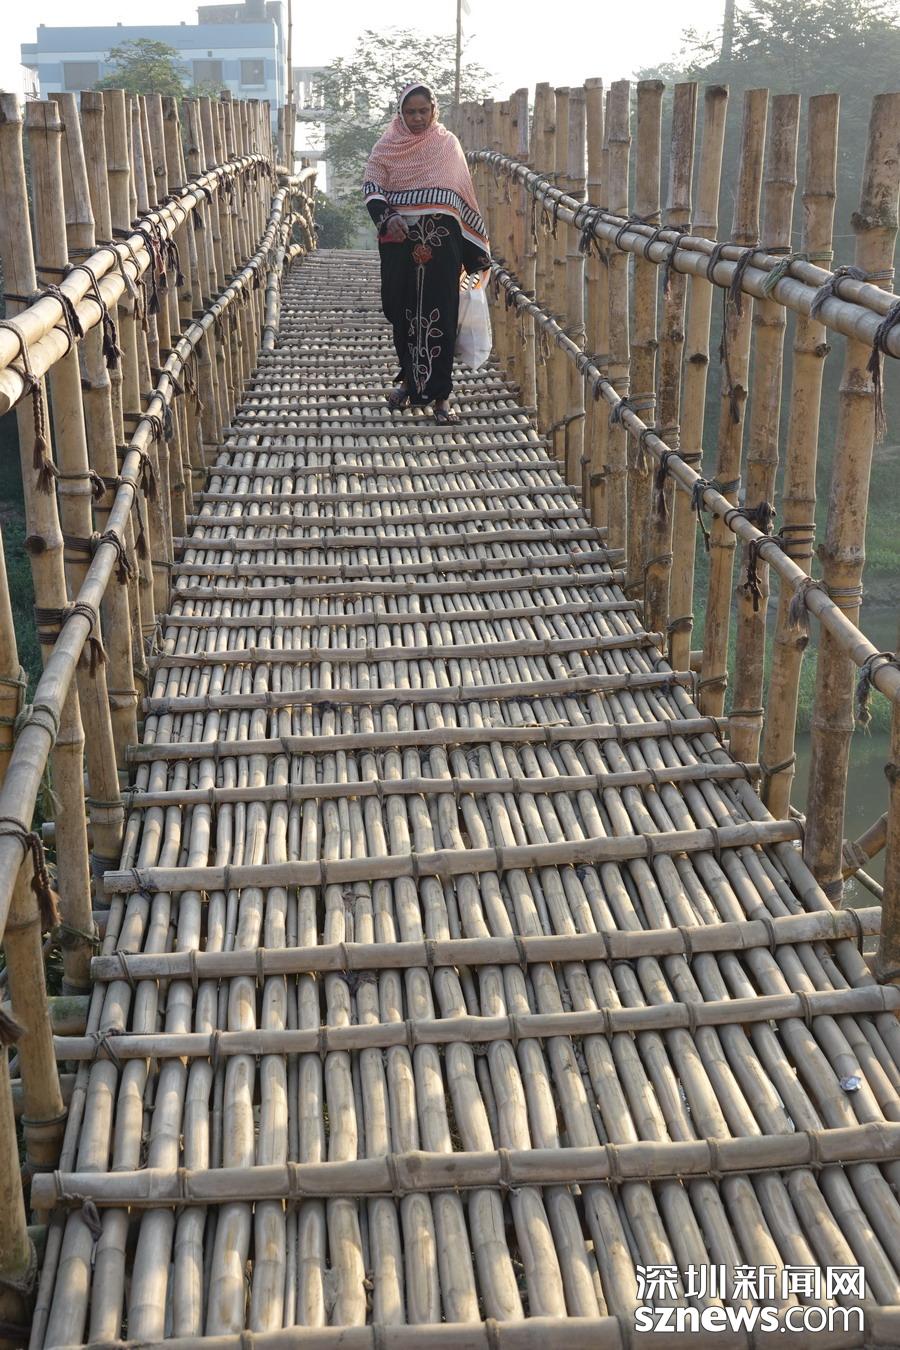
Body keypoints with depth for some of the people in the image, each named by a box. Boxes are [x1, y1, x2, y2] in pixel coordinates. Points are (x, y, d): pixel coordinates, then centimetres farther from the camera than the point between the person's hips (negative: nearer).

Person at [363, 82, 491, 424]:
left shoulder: (448, 144, 8)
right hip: (400, 244, 1)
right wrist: (387, 216, -22)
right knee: (402, 313, 7)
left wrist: (475, 250, 7)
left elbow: (463, 196, 10)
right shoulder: (387, 146, 7)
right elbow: (371, 187, -1)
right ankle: (409, 379, 27)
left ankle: (439, 395, -2)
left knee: (439, 316, -5)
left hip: (441, 245, -1)